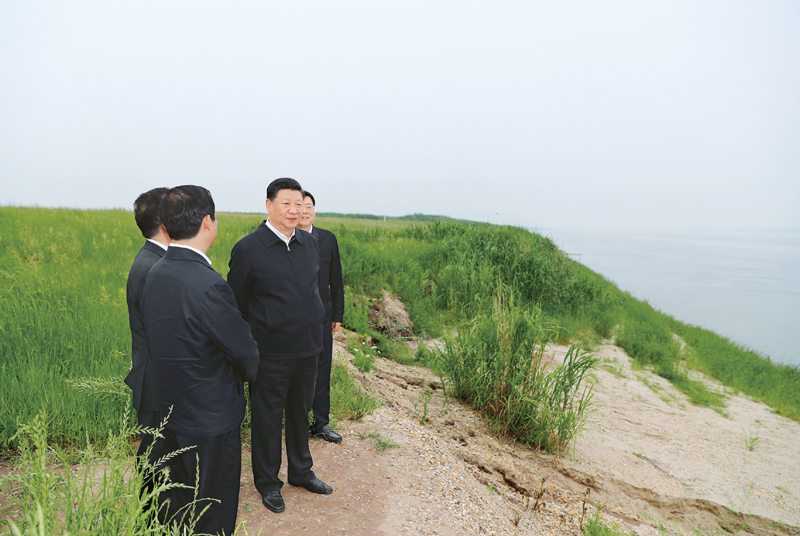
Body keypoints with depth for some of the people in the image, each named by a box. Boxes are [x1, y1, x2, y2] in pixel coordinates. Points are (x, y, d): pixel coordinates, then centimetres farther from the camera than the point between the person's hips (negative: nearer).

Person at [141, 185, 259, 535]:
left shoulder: (155, 273, -3)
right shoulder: (208, 285, -29)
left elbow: (156, 338, 6)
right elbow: (245, 352, -19)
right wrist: (248, 372, 4)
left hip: (171, 411, 8)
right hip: (211, 418, -8)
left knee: (176, 506, 26)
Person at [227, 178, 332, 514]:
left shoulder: (310, 244, 5)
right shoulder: (248, 249, -12)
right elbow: (237, 303, -6)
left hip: (308, 348, 5)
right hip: (271, 353, -5)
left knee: (301, 412, 21)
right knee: (267, 418, 12)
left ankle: (301, 471, 41)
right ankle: (267, 482, 33)